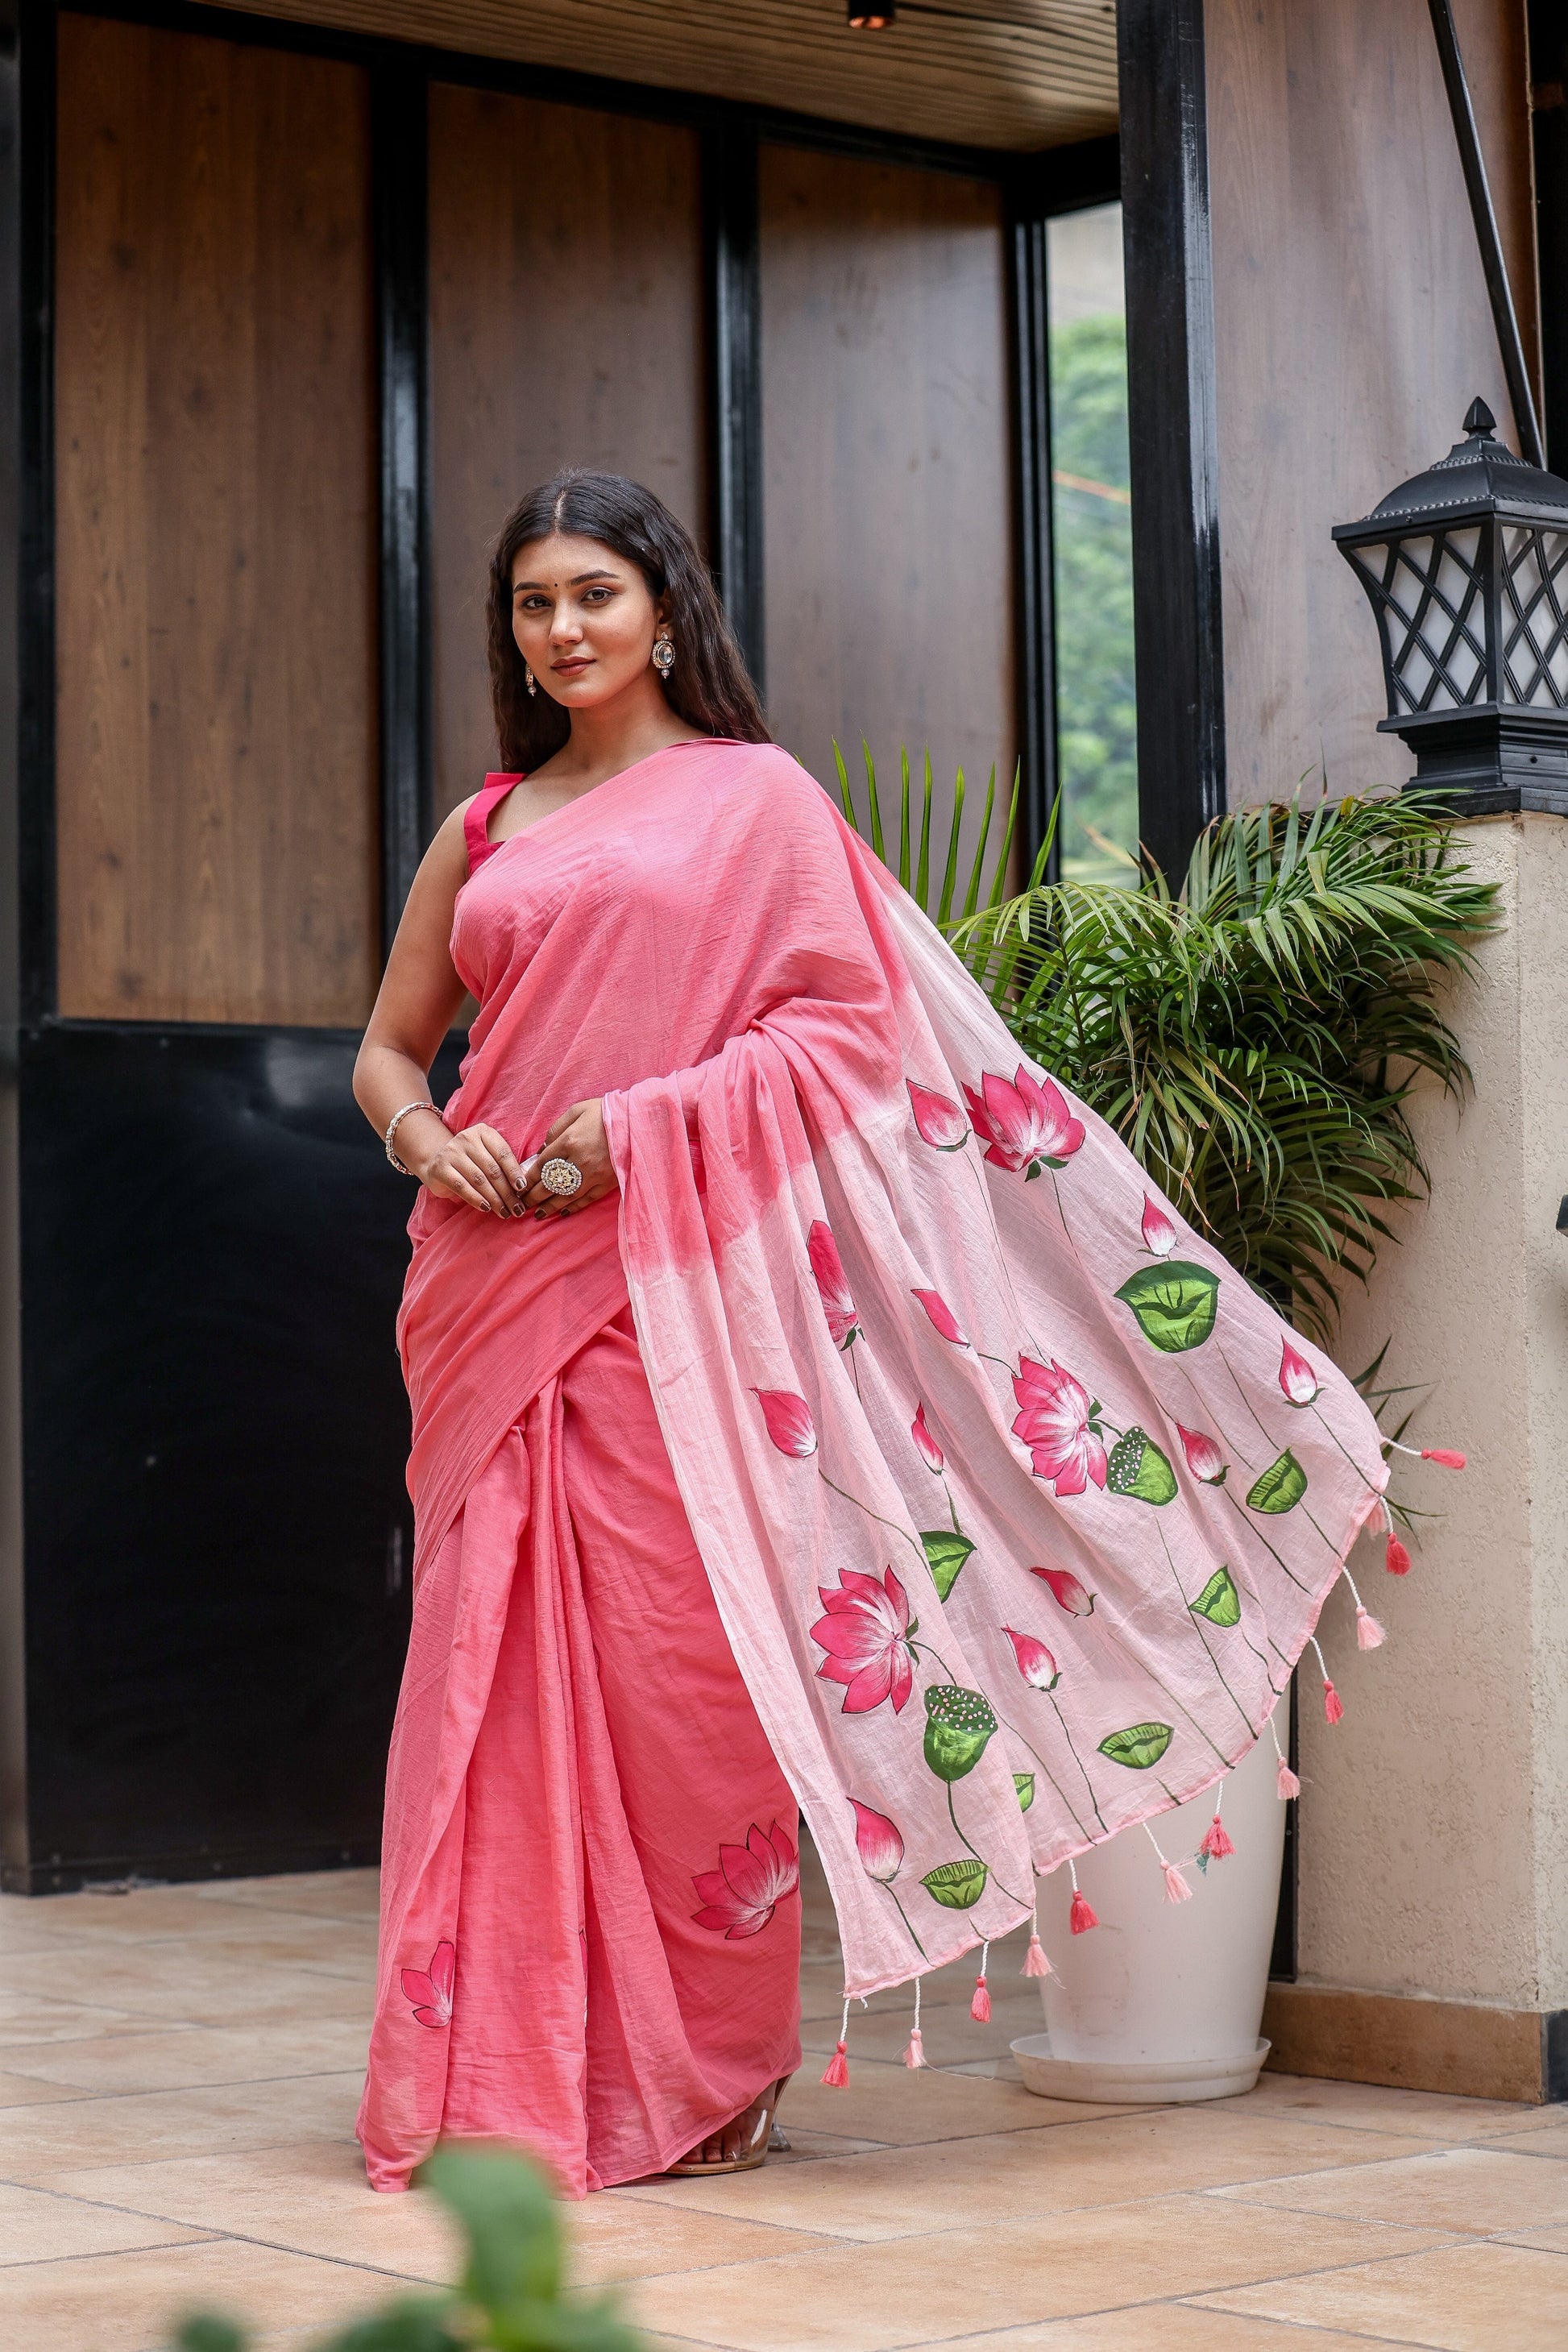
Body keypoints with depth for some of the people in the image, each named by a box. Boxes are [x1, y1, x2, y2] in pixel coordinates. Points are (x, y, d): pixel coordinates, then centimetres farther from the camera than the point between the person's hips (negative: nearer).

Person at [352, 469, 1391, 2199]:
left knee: (677, 1653, -6)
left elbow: (849, 1021, -3)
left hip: (671, 1274, -4)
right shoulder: (485, 830, 18)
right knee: (497, 1652, 0)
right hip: (494, 1274, 4)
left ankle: (702, 2074, 6)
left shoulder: (754, 796, 6)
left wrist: (645, 1122, -12)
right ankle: (494, 2076, 7)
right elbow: (389, 1042, 22)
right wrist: (420, 1134, 0)